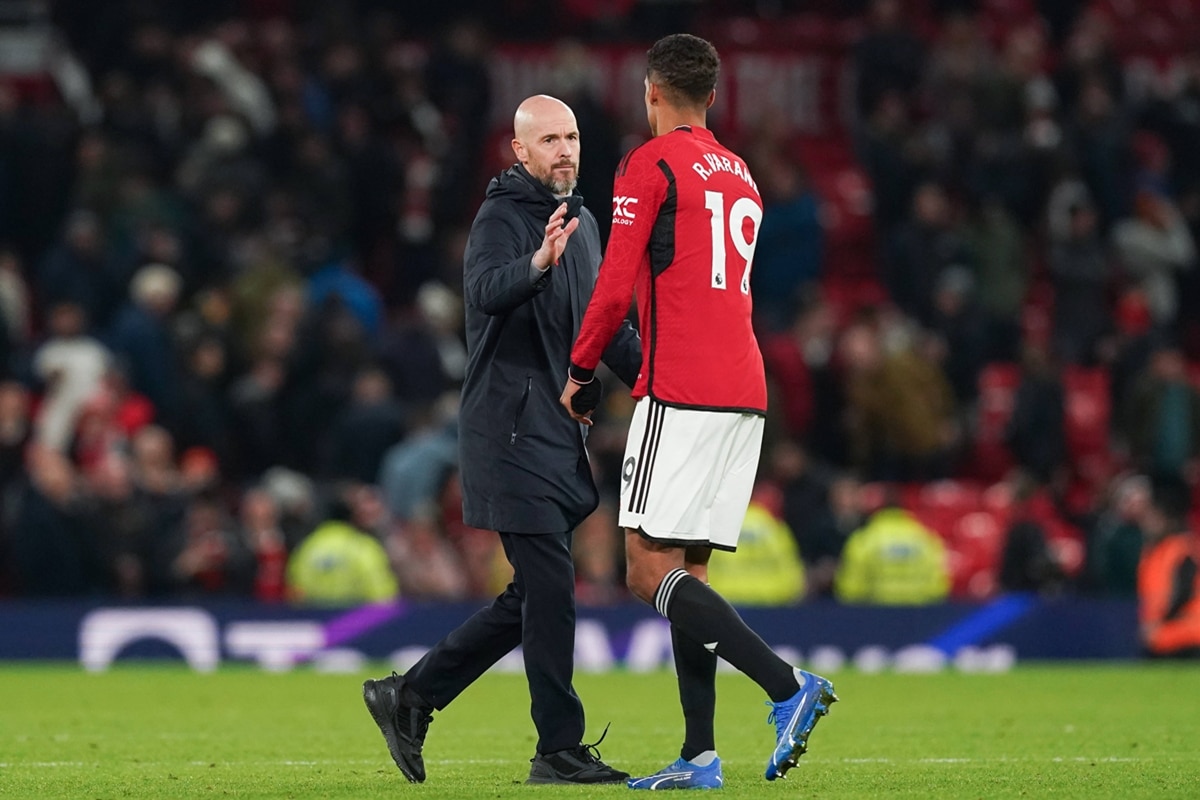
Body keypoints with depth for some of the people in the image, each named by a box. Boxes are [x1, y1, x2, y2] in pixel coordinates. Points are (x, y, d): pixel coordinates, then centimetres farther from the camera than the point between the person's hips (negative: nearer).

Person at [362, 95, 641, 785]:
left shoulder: (583, 223, 17)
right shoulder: (501, 217, -9)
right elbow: (484, 290, -30)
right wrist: (537, 264, -48)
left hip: (563, 435, 9)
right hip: (512, 429, -9)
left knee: (531, 599, 10)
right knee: (550, 588, -10)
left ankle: (410, 697, 18)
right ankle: (560, 749, -6)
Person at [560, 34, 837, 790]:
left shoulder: (651, 165, -5)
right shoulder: (741, 176, 20)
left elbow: (616, 288, -10)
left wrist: (580, 372, 2)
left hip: (681, 392, -8)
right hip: (744, 393, 8)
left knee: (651, 569, -9)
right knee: (688, 571, 9)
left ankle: (788, 685, -22)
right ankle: (700, 757, 3)